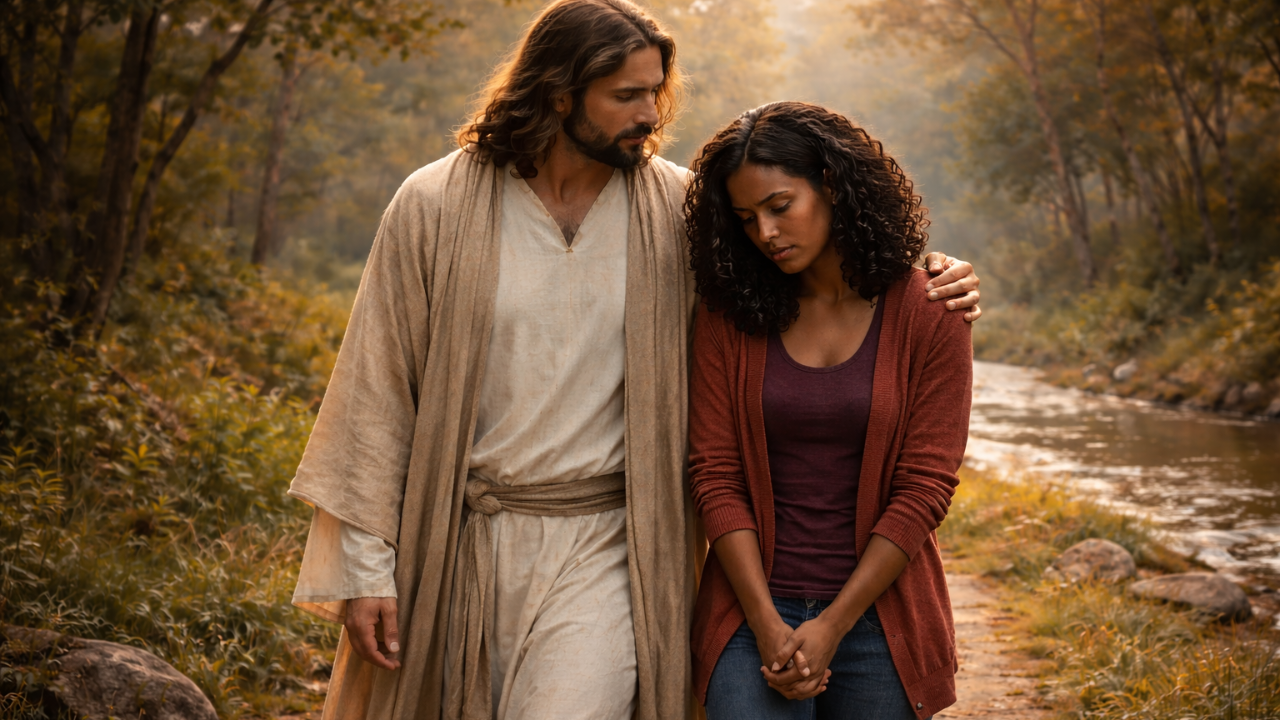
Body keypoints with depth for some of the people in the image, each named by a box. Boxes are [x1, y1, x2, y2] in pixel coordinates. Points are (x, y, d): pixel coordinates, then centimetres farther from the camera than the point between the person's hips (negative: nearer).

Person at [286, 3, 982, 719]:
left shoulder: (679, 208, 0)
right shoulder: (435, 206, -4)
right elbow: (377, 389, -2)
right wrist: (363, 565, -4)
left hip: (600, 550, 0)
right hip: (454, 544, 1)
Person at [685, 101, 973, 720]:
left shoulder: (927, 314, -5)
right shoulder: (732, 316, 0)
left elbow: (924, 487, -7)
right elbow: (715, 475, -3)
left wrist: (832, 627, -11)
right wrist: (767, 625, -11)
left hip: (876, 615, 0)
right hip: (754, 608, 1)